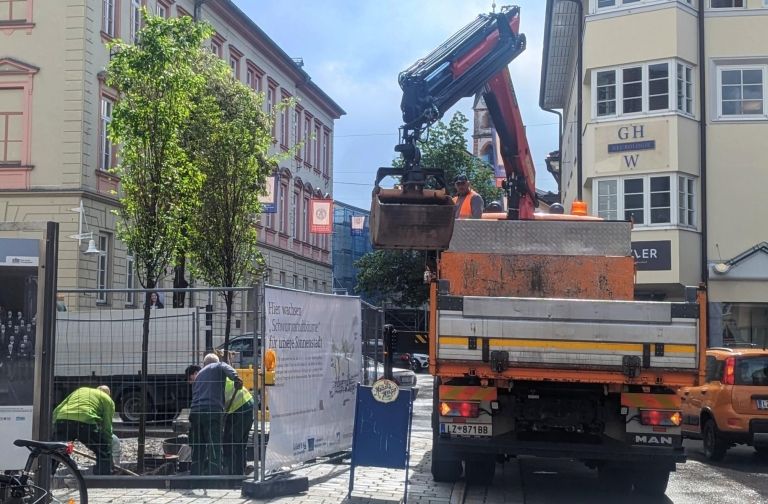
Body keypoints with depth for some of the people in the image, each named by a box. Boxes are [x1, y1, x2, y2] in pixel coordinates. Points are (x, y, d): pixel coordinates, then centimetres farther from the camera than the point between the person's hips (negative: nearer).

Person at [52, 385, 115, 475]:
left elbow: (56, 411, 26)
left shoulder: (80, 390, 35)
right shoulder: (108, 400, 22)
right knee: (104, 455, 14)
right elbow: (107, 428, 14)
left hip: (62, 420, 4)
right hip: (86, 422, -4)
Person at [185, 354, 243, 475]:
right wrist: (236, 378, -24)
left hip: (195, 412, 5)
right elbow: (225, 368, -8)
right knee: (214, 451, -6)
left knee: (197, 452, 13)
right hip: (212, 411, -5)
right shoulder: (218, 366, 16)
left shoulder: (198, 376, 31)